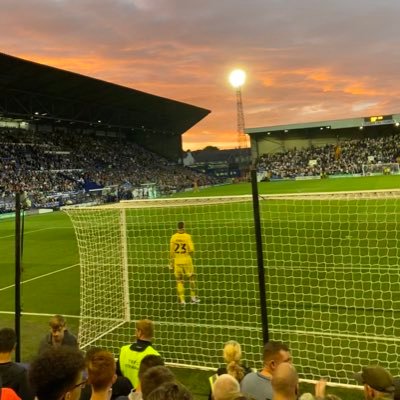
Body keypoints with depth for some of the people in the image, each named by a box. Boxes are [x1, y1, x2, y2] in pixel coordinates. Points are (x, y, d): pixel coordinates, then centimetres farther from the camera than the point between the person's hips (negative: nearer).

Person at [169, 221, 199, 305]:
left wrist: (171, 262, 9)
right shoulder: (187, 236, -10)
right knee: (191, 278, 15)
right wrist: (189, 254, 9)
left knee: (179, 280, 9)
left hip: (177, 260, 2)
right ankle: (193, 297, 19)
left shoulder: (173, 237, -3)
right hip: (186, 260, -2)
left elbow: (171, 251, 0)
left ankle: (182, 300, 8)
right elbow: (191, 249, -15)